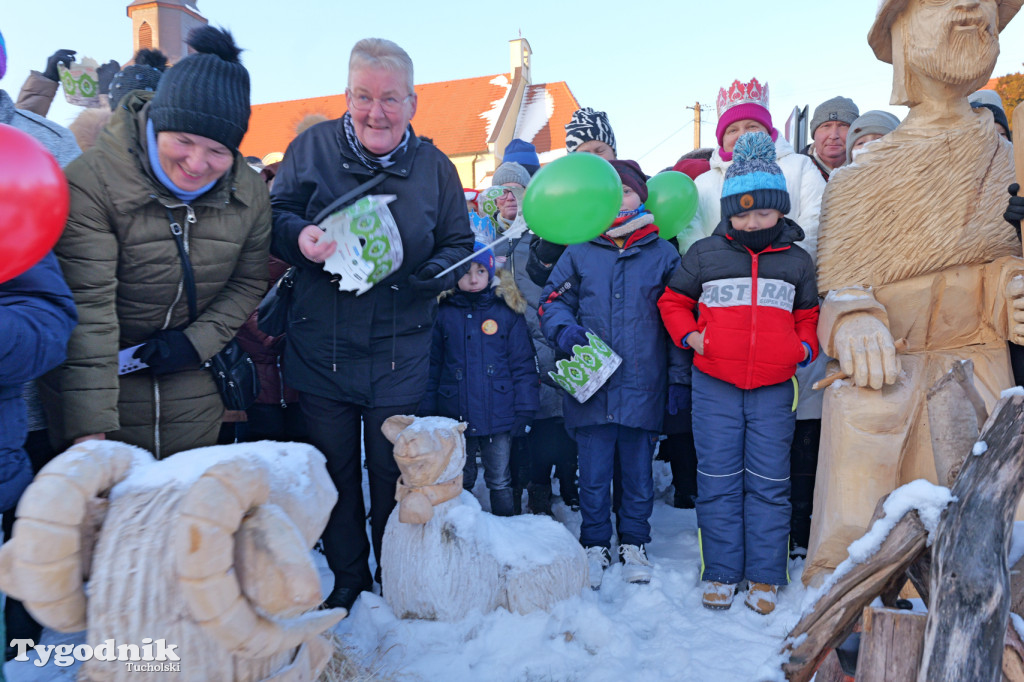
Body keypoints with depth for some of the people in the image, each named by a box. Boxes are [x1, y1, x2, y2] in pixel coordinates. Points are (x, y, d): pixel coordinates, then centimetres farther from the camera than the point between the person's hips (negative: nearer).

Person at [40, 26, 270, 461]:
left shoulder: (250, 194, -6)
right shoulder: (91, 182, -20)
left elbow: (247, 283, 5)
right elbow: (88, 307, -26)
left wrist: (198, 340, -11)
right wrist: (89, 427, -29)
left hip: (191, 380, 4)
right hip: (101, 377, -3)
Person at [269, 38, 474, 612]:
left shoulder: (434, 166, 1)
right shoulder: (314, 146, 0)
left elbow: (460, 245, 4)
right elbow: (274, 216, 3)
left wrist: (420, 276, -17)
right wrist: (299, 237, -21)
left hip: (399, 354, 0)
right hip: (320, 346, 1)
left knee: (393, 472, 10)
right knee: (334, 471, 13)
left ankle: (394, 579, 32)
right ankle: (347, 578, 34)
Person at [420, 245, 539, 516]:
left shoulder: (508, 311, -1)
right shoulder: (443, 313, 1)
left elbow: (523, 364, 0)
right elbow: (432, 366, 2)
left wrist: (524, 409, -5)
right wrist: (427, 412, -1)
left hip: (498, 417, -1)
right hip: (455, 418, 1)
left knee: (500, 483, 12)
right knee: (459, 484, 16)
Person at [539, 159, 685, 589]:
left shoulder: (663, 255, 5)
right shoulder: (579, 252, 5)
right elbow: (553, 302, 8)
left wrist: (678, 378, 3)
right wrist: (565, 331, -13)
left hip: (643, 388, 0)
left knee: (638, 474, 13)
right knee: (593, 476, 7)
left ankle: (634, 545, 31)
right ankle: (595, 545, 26)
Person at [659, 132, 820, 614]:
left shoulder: (797, 261, 9)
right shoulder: (704, 254, 4)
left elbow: (809, 316, 19)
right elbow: (673, 301, 14)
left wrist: (805, 347, 0)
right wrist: (688, 334, -3)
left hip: (775, 389, 1)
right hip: (715, 387, -1)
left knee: (768, 483, 7)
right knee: (718, 482, 5)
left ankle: (764, 577, 20)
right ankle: (720, 573, 18)